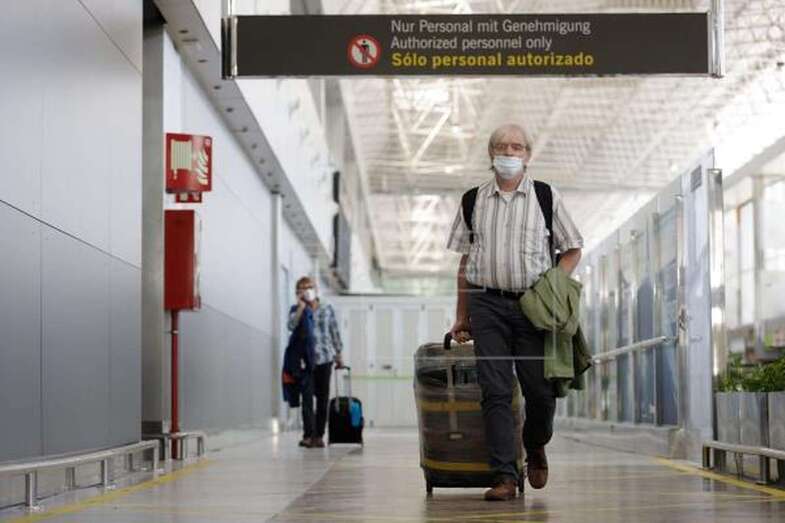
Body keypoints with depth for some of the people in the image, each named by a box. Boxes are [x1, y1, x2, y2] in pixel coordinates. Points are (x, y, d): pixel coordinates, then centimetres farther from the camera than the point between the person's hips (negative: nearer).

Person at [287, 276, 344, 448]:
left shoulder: (327, 308, 7)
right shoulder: (297, 310, 2)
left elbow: (335, 332, 13)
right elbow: (292, 325, -18)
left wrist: (338, 355, 13)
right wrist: (302, 306, -17)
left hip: (325, 358, 2)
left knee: (323, 398, 4)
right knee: (307, 397, -10)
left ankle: (319, 435, 11)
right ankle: (309, 435, -12)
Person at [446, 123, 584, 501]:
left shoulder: (546, 197, 7)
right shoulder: (474, 200, 11)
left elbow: (573, 250, 12)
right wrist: (461, 318, 13)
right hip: (487, 303, 1)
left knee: (540, 391, -1)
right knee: (495, 392, -6)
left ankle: (535, 449, 28)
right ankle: (505, 476, -6)